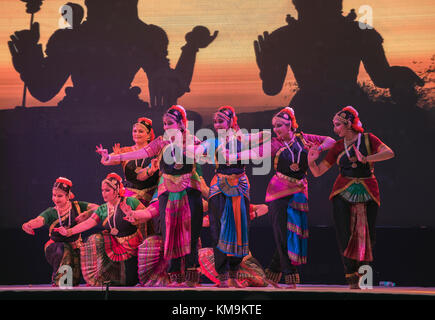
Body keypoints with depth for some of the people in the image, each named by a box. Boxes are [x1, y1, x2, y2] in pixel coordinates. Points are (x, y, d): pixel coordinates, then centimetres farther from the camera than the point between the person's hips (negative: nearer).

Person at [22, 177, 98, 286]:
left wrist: (87, 214, -30)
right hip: (55, 248, -2)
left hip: (75, 248, 2)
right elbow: (38, 220, -32)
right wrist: (28, 225, -56)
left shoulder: (76, 206, -6)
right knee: (65, 250, -38)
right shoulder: (51, 212, -11)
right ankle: (57, 281, -17)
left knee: (74, 282, -6)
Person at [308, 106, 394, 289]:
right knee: (344, 236, -6)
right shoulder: (338, 146, 8)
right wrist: (311, 161, -11)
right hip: (343, 194, 2)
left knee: (367, 237, -1)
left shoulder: (368, 139, 1)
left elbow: (389, 153, -16)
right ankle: (351, 277, 4)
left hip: (368, 194, -1)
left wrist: (366, 159, -26)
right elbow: (318, 172, 9)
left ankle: (360, 272, 20)